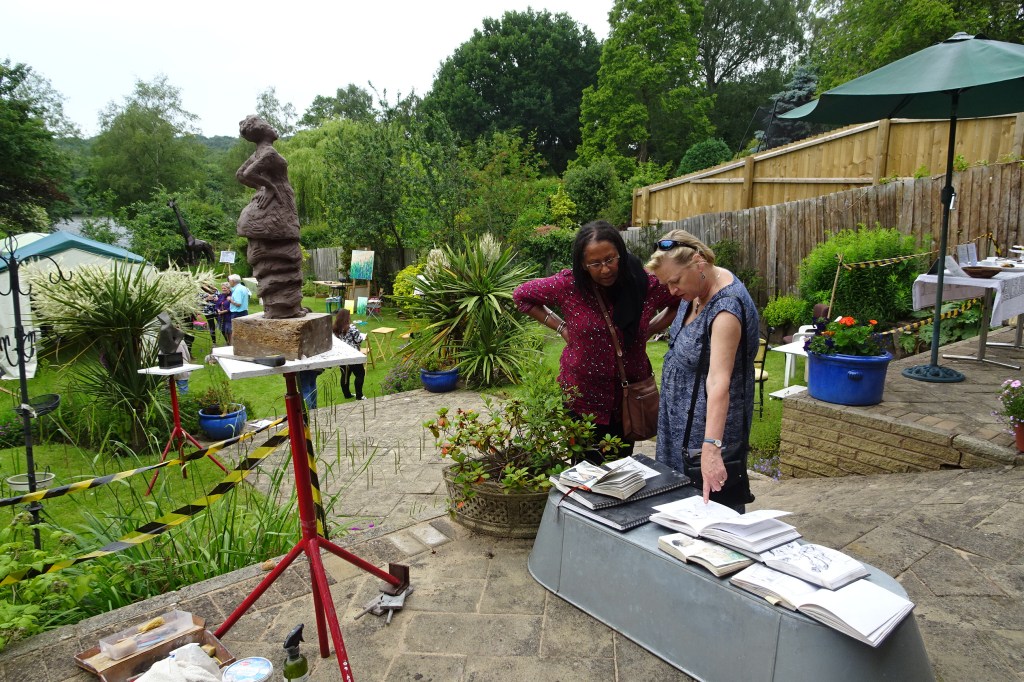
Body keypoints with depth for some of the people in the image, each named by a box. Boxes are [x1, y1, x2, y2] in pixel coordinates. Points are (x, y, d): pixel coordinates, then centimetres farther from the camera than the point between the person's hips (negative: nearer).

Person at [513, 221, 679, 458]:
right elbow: (521, 295, 0)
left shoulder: (646, 284, -11)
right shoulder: (568, 285, -14)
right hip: (583, 396, -1)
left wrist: (650, 328, -5)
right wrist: (561, 327, -5)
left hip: (628, 395, 2)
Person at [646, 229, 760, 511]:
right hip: (680, 413, 9)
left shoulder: (726, 307, -30)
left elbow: (719, 381, -39)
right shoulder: (698, 288, -2)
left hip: (707, 420, -9)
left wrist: (711, 448, -44)